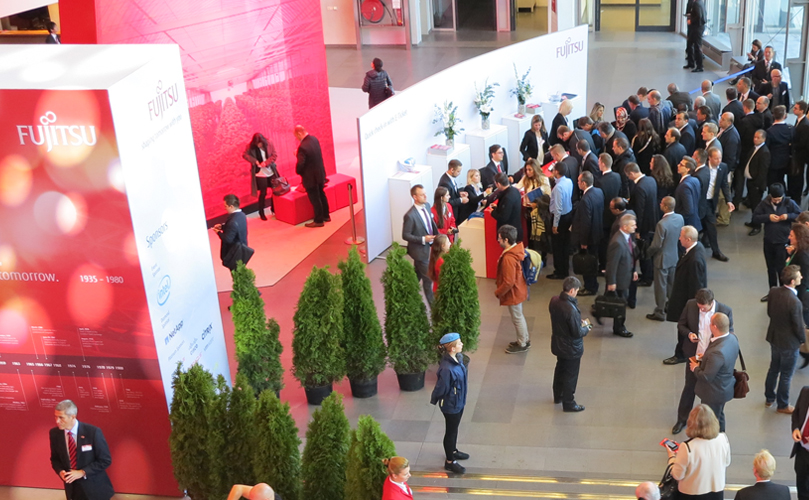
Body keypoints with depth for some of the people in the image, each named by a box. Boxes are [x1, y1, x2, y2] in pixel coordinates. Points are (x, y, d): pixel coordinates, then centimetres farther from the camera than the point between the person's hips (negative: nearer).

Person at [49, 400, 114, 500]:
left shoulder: (93, 432, -19)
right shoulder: (55, 433, -6)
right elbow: (55, 459, 8)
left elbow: (105, 460, -14)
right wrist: (60, 471, -13)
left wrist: (82, 472, -22)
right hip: (72, 488, 3)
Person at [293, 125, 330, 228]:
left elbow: (300, 164, -25)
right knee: (321, 195, 22)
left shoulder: (303, 147, -28)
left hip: (311, 177, -8)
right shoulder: (314, 139, -2)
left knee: (315, 199, 6)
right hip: (320, 173, 8)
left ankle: (318, 221, 17)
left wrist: (298, 171, -4)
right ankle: (326, 216, 36)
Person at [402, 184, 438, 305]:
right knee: (428, 278, 4)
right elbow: (405, 235, -20)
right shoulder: (410, 215, -27)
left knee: (417, 276, 25)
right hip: (420, 250, -7)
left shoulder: (427, 206, -4)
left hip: (428, 247, 7)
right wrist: (423, 239, -26)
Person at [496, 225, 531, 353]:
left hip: (513, 293, -9)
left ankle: (522, 344, 28)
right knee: (519, 316, 24)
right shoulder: (517, 249, -4)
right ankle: (525, 339, 40)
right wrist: (500, 282, 18)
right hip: (519, 289, 9)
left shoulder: (509, 258, -33)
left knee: (517, 318, 10)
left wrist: (498, 292, -13)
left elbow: (508, 282, -29)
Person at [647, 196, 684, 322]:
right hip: (674, 257, 7)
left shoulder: (661, 224, -29)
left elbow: (656, 245, -22)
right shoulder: (680, 218, -8)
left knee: (661, 285, 5)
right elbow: (680, 236, 6)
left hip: (662, 259, -7)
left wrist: (649, 252, -4)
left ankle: (660, 312, 15)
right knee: (672, 283, 22)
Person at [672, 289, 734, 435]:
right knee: (689, 387, 17)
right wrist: (689, 334, -21)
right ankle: (682, 419, 35)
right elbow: (681, 325, 1)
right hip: (694, 354, 2)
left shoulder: (725, 311, -20)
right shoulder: (690, 305, -14)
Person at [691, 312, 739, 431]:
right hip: (724, 387, 9)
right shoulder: (732, 338, -13)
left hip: (714, 393, -9)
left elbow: (706, 377, -29)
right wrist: (706, 357, 1)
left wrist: (695, 368, -10)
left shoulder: (717, 352, -40)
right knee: (719, 417, 31)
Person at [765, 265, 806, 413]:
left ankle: (769, 398, 43)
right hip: (789, 343, -7)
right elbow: (799, 326, -21)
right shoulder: (794, 302, -33)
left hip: (773, 337, 7)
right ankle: (782, 405, 32)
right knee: (786, 375, 14)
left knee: (773, 368, 25)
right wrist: (802, 339, -1)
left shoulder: (773, 291, -12)